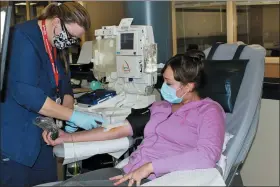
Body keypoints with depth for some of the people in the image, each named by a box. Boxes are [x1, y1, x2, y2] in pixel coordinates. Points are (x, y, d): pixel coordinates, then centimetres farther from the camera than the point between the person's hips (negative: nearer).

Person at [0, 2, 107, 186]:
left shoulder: (58, 47, 8)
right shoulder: (23, 37, -18)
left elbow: (64, 87, 11)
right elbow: (25, 92, -28)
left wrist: (69, 116, -9)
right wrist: (73, 116, -25)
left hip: (41, 137, 8)